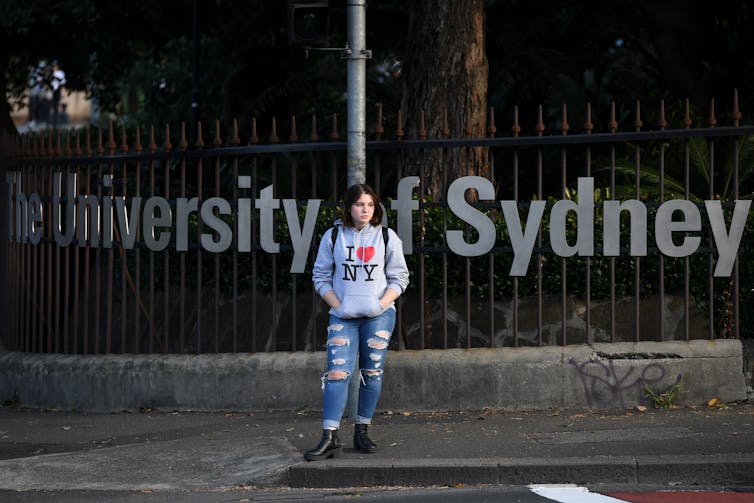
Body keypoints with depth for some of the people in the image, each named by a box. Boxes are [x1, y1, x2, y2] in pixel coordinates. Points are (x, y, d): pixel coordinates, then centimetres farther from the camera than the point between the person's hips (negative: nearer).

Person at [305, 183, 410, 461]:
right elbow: (320, 276, 7)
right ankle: (330, 438, -15)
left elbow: (399, 277, 6)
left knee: (372, 373, 4)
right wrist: (337, 305, -6)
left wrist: (382, 303, -8)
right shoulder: (333, 237, 4)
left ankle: (362, 431, 16)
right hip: (343, 316, -1)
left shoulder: (387, 237, 4)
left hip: (379, 315, 1)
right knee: (337, 372, -11)